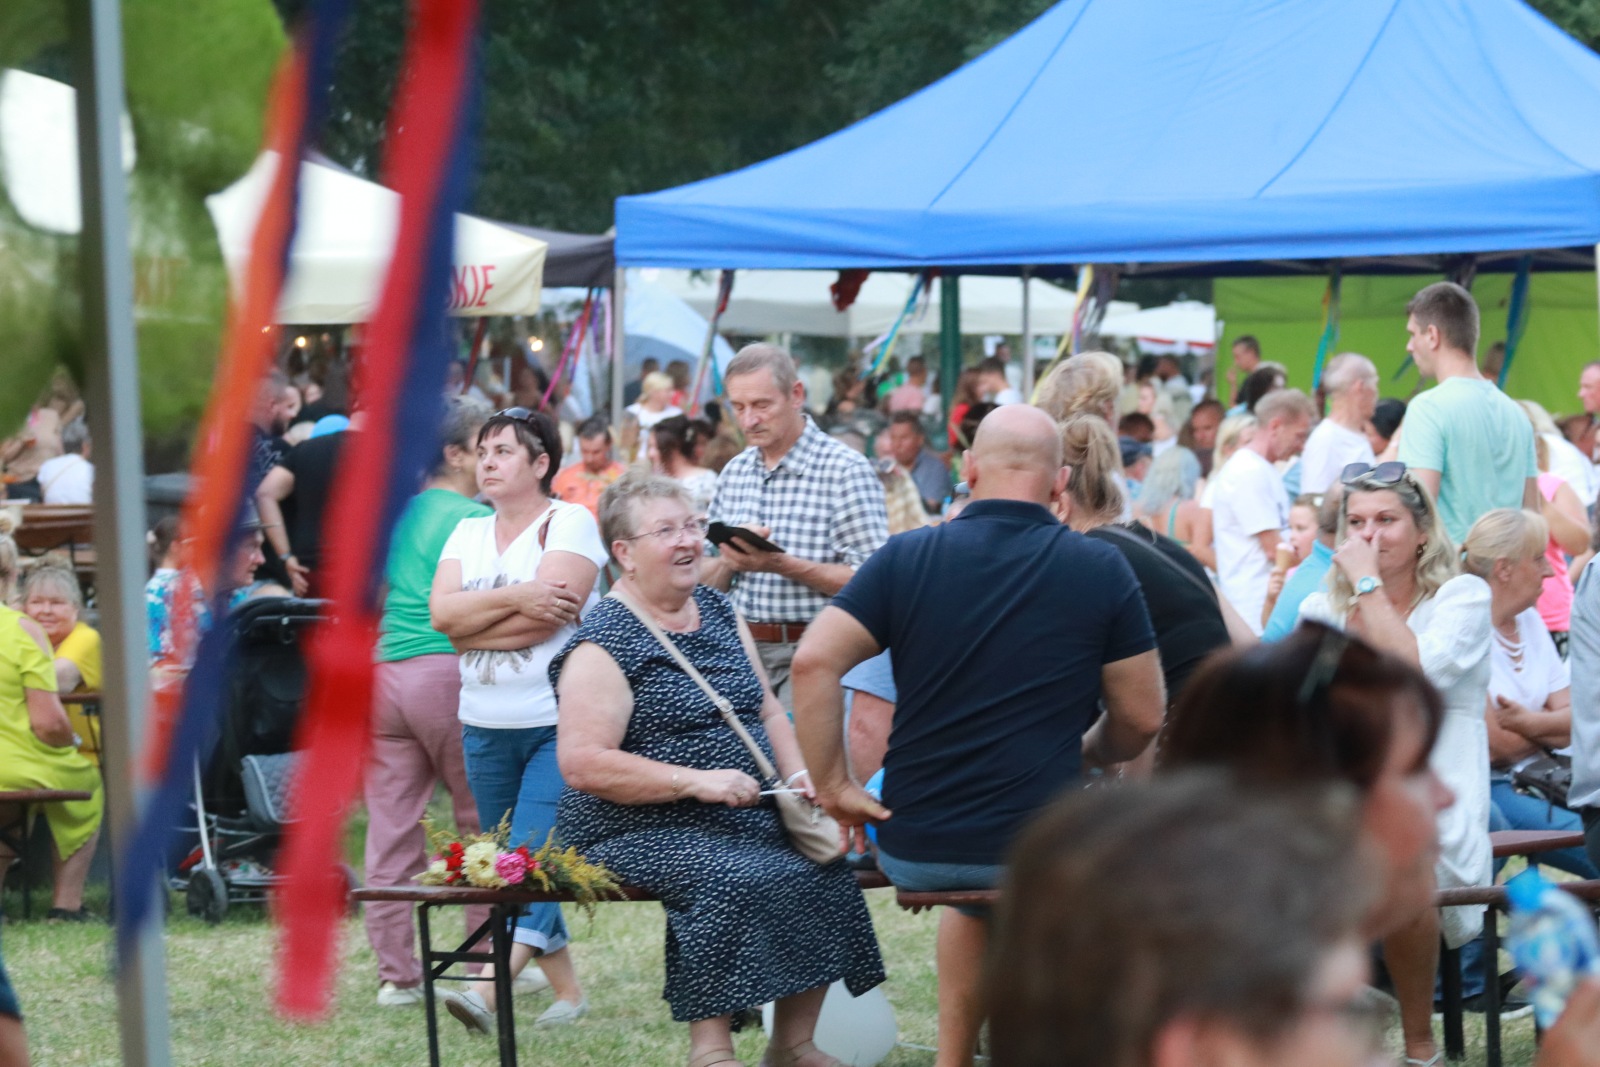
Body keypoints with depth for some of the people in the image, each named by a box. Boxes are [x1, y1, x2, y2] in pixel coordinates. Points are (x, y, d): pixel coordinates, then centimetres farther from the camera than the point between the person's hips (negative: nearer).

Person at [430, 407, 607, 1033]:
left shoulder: (569, 524, -5)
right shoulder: (469, 534, 14)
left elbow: (545, 618, -17)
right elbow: (441, 612, -2)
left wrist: (472, 626, -5)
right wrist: (513, 596, -14)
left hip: (559, 723, -7)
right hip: (485, 725, 7)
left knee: (534, 855, -17)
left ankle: (490, 989, -30)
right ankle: (568, 992, 21)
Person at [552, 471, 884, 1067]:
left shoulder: (719, 613, 15)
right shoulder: (603, 644, -10)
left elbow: (767, 712, 21)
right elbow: (582, 765, -18)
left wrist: (798, 778, 1)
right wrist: (696, 781, -22)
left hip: (746, 816, 7)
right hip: (642, 829, -7)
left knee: (826, 867, -17)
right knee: (731, 880, -33)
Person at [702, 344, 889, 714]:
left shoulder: (846, 471, -6)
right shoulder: (734, 472, 14)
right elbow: (706, 581, 17)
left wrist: (783, 565, -19)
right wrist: (729, 561, -5)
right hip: (739, 650, 5)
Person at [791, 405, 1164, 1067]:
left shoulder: (906, 557, -1)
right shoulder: (1101, 570, -3)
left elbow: (813, 662, -10)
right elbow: (1141, 719, 1)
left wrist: (832, 788, -2)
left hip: (912, 855, 3)